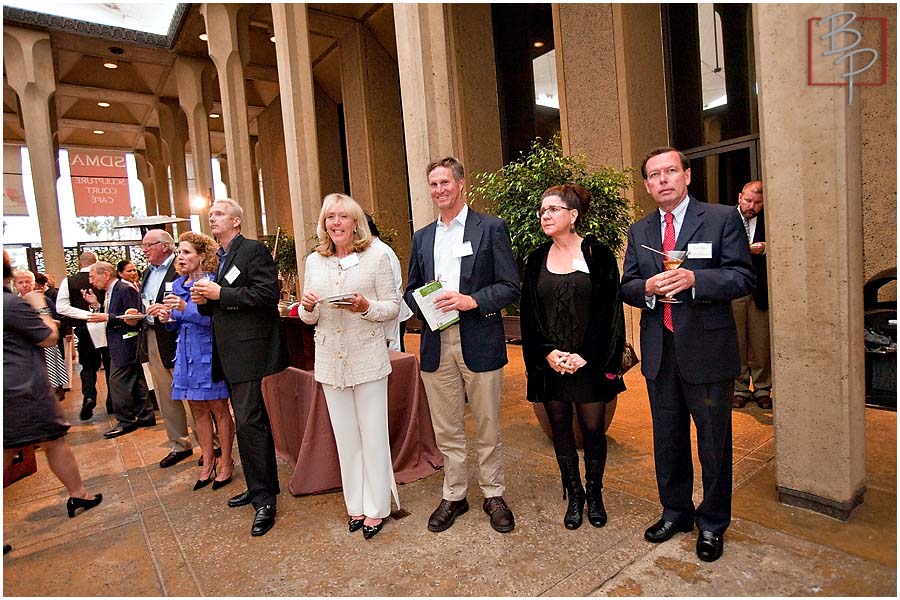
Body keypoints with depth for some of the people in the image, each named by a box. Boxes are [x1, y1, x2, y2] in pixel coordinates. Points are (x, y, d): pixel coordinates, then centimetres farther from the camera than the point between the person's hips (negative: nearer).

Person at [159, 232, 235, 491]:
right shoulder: (178, 285, 12)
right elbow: (180, 324, 19)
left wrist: (186, 308, -27)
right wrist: (169, 319, -2)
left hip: (208, 353, -7)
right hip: (186, 354, 7)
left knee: (219, 410, 3)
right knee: (198, 411, 13)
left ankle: (226, 465, 16)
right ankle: (208, 464, 25)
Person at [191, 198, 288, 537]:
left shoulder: (253, 251, -8)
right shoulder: (220, 257, 18)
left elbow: (268, 293, -20)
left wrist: (220, 294, -17)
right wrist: (204, 300, 2)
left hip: (248, 350, -9)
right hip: (228, 353, 10)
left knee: (248, 421, -9)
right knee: (250, 420, 16)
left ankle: (264, 499, 3)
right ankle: (261, 487, 29)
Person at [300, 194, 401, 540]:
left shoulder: (376, 257, -3)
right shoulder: (314, 261, 9)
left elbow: (393, 307, -3)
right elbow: (310, 318, 14)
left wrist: (366, 307, -22)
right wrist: (308, 308, -9)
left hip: (367, 359, -4)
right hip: (331, 361, 4)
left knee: (373, 435, 5)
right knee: (345, 436, 14)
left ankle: (376, 508, 23)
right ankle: (356, 504, 30)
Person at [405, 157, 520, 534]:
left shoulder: (491, 228, 0)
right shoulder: (422, 237, 14)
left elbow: (510, 286, -5)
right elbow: (411, 291, 16)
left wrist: (472, 300, -20)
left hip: (479, 342, -3)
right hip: (436, 343, 4)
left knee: (487, 427, 10)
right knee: (447, 429, 13)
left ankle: (493, 495, 30)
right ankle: (453, 496, 31)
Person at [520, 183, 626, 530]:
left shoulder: (598, 255, -2)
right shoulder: (536, 261, 6)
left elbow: (609, 311, -5)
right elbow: (529, 316, 5)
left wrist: (586, 356, -13)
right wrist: (547, 353, -8)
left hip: (590, 362, -2)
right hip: (549, 363, 3)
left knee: (593, 429, 7)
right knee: (560, 429, 11)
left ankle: (595, 494, 29)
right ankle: (574, 495, 28)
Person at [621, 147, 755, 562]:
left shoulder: (723, 219, -3)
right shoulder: (639, 231, 9)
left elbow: (744, 278, -8)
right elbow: (626, 287, 7)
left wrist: (693, 279, -24)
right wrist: (647, 288, -15)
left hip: (708, 349, -3)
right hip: (659, 351, 4)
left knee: (714, 441, 10)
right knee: (667, 439, 17)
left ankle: (712, 524, 31)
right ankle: (675, 512, 37)